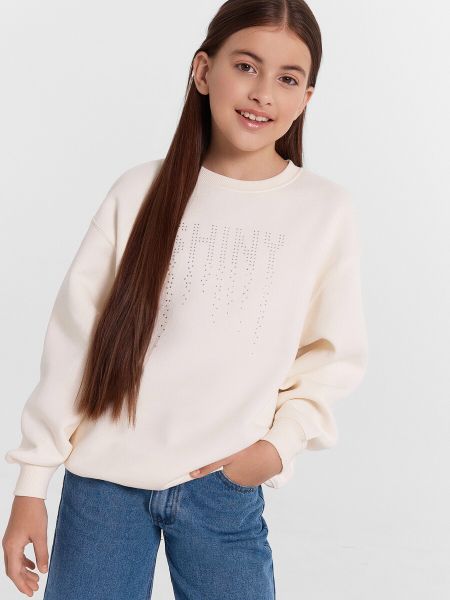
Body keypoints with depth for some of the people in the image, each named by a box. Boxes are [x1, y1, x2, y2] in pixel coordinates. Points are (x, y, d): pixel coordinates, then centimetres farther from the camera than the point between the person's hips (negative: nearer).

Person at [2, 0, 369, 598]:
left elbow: (334, 352, 6)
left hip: (226, 488, 0)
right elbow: (73, 337, -1)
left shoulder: (327, 209, -3)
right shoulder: (142, 191, -4)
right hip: (103, 482, 0)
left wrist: (283, 442, -8)